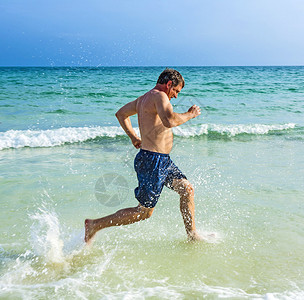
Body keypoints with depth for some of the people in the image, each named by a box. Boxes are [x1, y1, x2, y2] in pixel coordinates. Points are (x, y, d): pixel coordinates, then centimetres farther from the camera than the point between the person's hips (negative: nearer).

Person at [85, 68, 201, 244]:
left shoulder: (144, 98, 15)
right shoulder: (159, 96, -15)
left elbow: (121, 114, 28)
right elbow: (170, 121, -34)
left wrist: (133, 137, 28)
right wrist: (190, 114, -16)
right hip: (153, 161, -11)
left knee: (187, 189, 14)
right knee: (144, 212, -2)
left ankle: (192, 235, 23)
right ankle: (95, 225, 5)